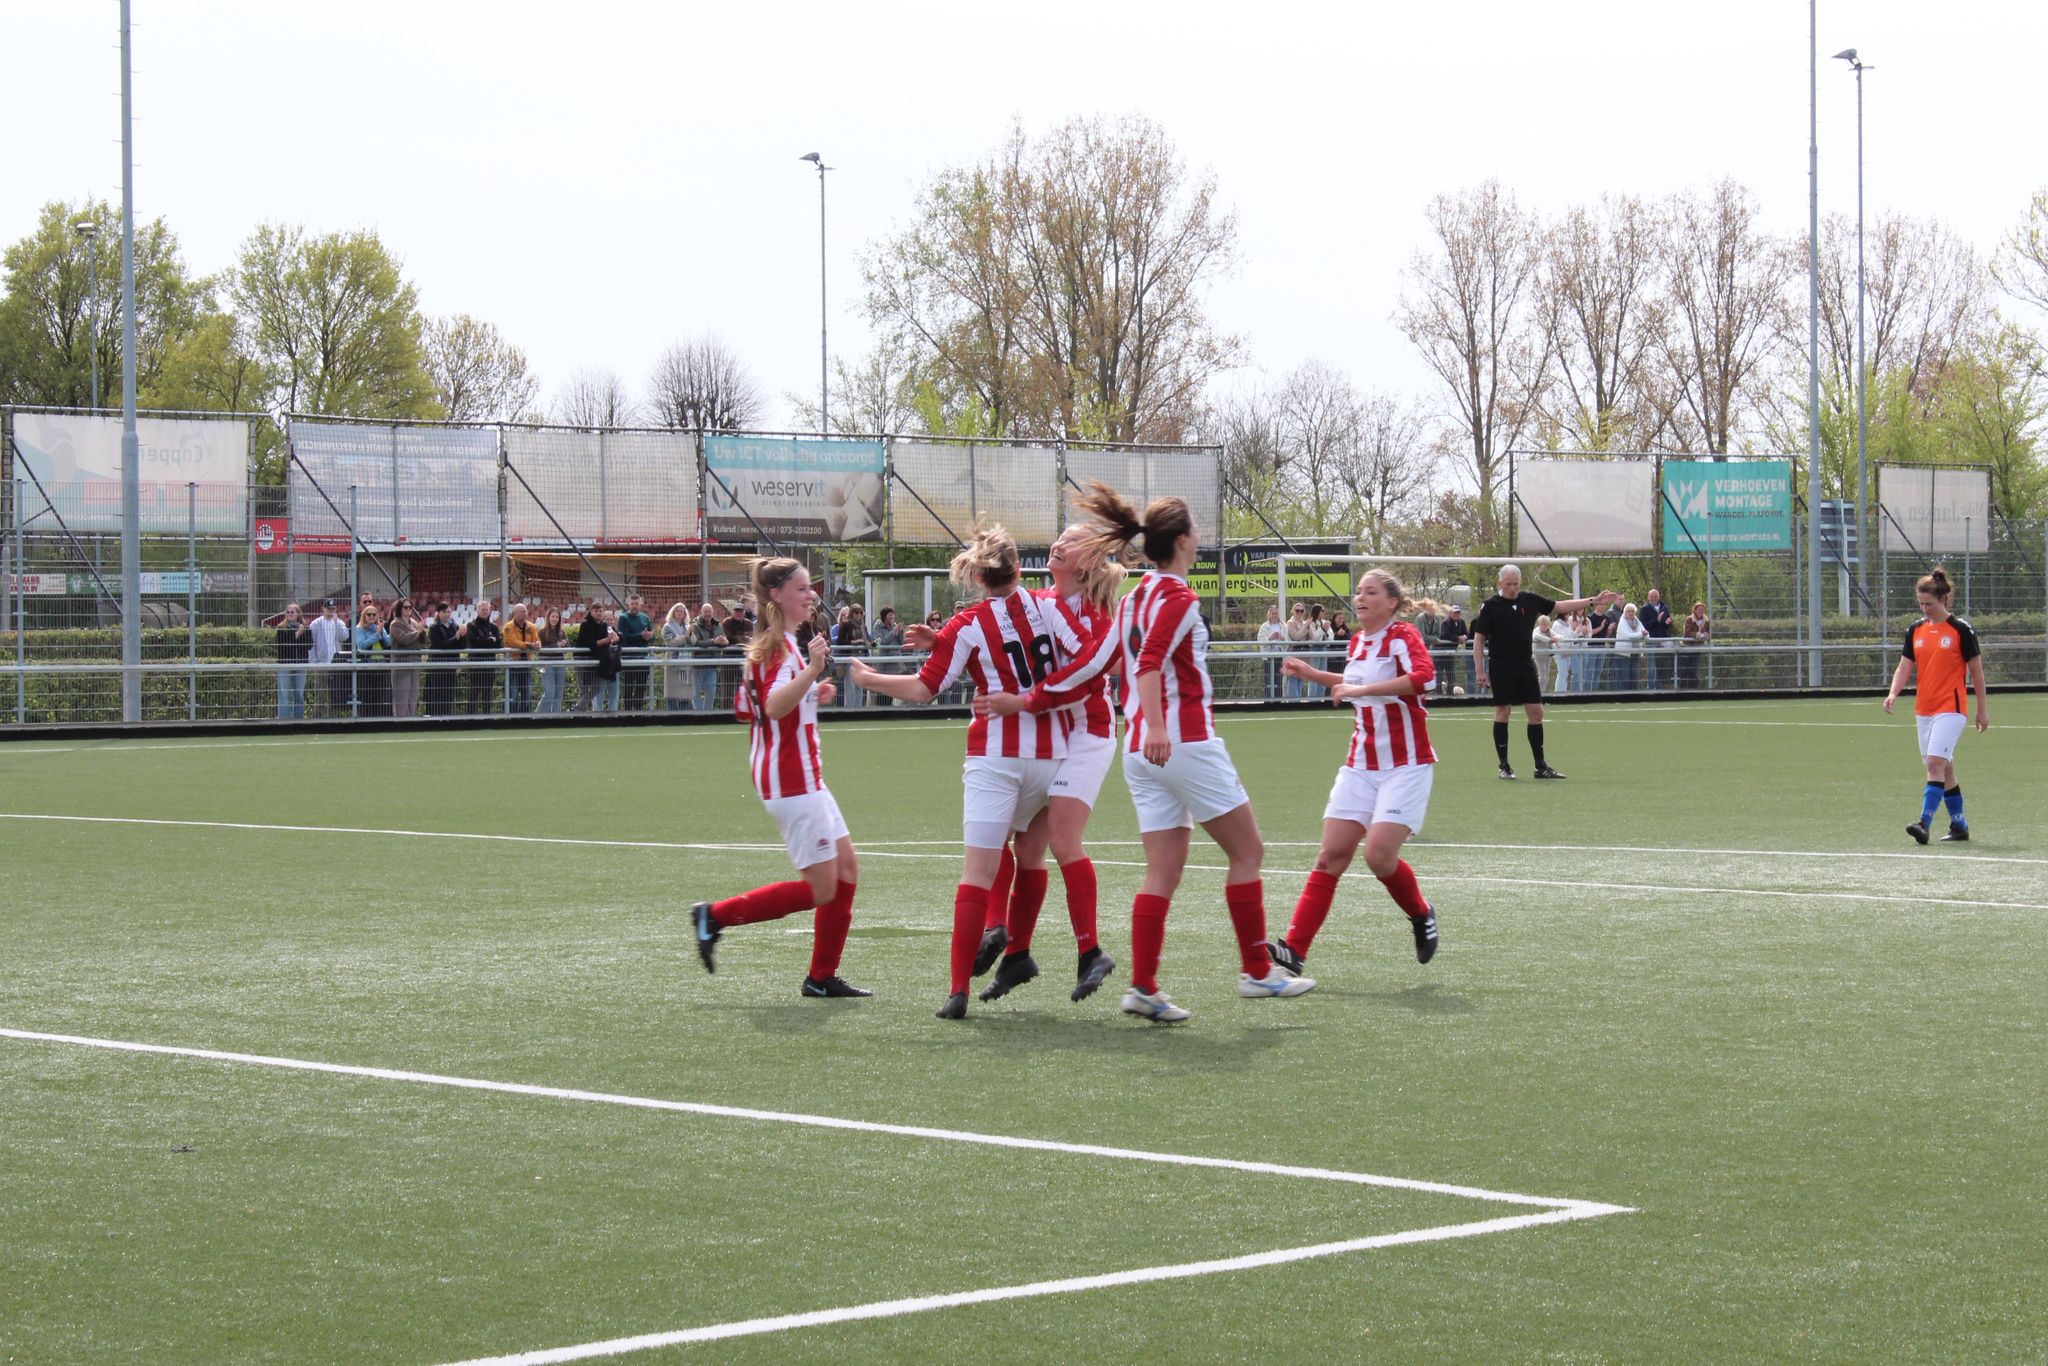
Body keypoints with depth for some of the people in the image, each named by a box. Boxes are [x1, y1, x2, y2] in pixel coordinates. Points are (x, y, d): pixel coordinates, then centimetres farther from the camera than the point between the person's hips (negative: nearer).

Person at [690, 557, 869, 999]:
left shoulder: (777, 644, 15)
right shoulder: (780, 647, -16)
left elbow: (750, 709, 21)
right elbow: (774, 707, -31)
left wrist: (811, 693, 18)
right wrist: (812, 671, -42)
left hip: (802, 778, 11)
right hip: (792, 781, -11)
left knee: (847, 871, 10)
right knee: (821, 889, -8)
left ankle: (822, 978, 13)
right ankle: (715, 916, -1)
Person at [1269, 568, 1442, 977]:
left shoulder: (1403, 636, -10)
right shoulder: (1357, 642, 12)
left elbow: (1424, 678, -31)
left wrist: (1361, 688, -33)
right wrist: (1314, 674, 26)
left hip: (1405, 766, -7)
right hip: (1361, 766, 7)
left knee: (1379, 854, -19)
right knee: (1331, 855, -4)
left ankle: (1421, 914, 12)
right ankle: (1294, 949, -9)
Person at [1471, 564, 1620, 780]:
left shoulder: (1530, 601, 6)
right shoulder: (1491, 606, -6)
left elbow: (1560, 606, 14)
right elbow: (1478, 639, -5)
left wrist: (1593, 601, 10)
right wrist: (1479, 670, -11)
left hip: (1526, 664, 5)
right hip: (1501, 665, -4)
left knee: (1536, 712, 2)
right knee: (1502, 712, -2)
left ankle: (1541, 766, 8)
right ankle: (1504, 766, 5)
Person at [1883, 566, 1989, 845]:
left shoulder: (1960, 629, -6)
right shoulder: (1915, 630, 8)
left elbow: (1976, 670, -1)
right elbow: (1905, 667, 8)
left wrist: (1982, 710, 1)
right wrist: (1893, 693, -11)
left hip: (1951, 708, -6)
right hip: (1923, 709, 6)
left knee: (1936, 762, -18)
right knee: (1944, 769, 11)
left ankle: (1924, 824, -24)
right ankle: (1959, 826, 21)